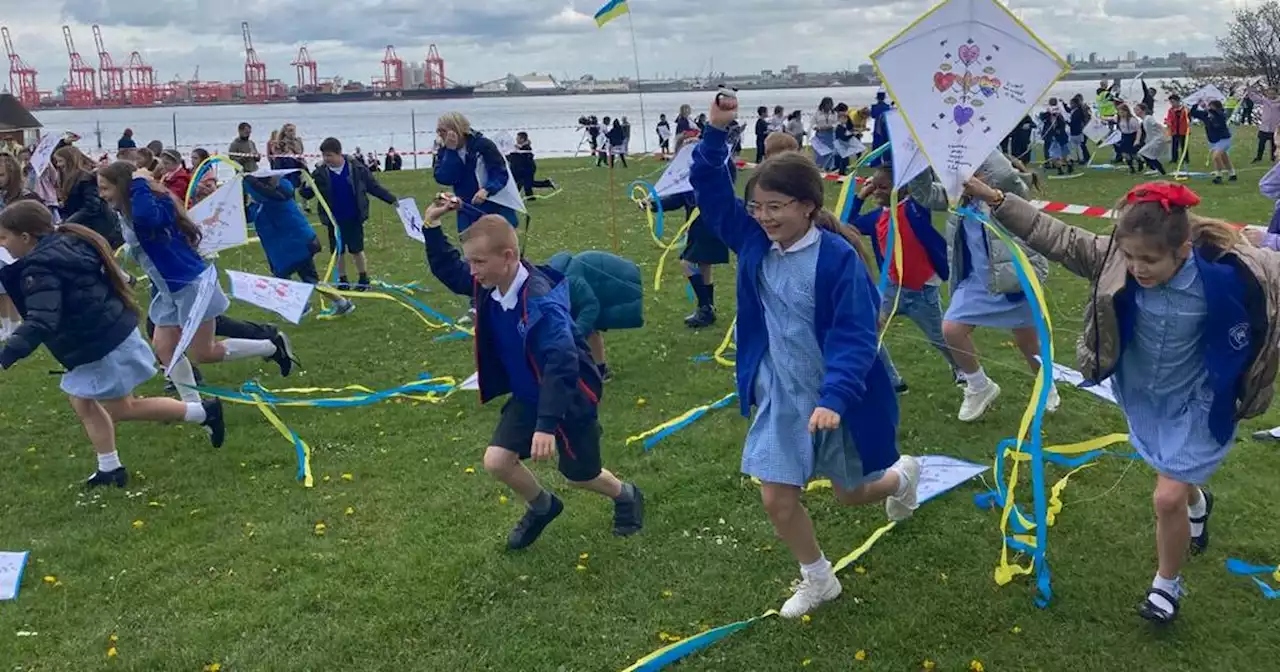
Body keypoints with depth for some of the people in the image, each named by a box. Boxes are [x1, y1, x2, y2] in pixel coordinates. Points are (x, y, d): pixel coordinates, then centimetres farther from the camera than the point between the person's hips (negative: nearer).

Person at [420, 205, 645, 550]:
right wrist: (431, 226, -7)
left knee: (580, 477, 11)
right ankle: (543, 507, 26)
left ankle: (626, 496, 46)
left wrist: (546, 425, -44)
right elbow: (447, 270, 8)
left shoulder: (540, 301, -36)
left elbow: (561, 364, -40)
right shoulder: (487, 285, -12)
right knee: (496, 461, -5)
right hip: (529, 395, 7)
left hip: (570, 397, -7)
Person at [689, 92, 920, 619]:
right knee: (777, 500, 4)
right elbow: (710, 190, -5)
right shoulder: (754, 244, -6)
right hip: (780, 398, 5)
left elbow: (856, 336, -25)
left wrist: (834, 397, -36)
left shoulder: (838, 257, -22)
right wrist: (715, 132, -20)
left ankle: (902, 476, 55)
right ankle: (818, 580, 31)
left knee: (852, 494, 17)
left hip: (837, 399, -4)